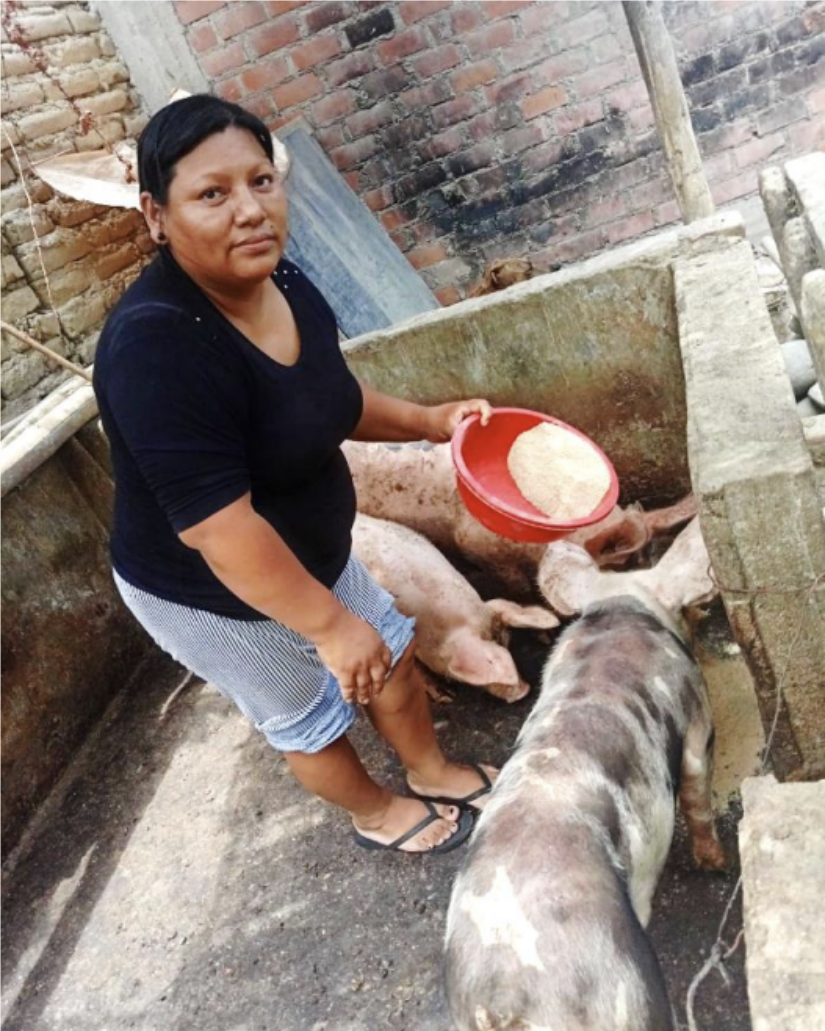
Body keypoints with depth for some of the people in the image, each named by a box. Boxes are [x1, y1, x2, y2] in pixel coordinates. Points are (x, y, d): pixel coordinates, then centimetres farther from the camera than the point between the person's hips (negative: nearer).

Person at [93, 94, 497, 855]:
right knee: (311, 719, 18)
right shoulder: (156, 347, -36)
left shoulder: (281, 281, -9)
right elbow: (218, 529, -36)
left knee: (391, 653, 23)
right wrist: (330, 625, -29)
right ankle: (379, 814, 48)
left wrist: (427, 421, 0)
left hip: (308, 553, 7)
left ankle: (433, 772, 51)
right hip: (210, 594, -7)